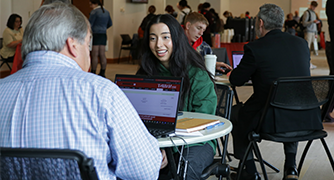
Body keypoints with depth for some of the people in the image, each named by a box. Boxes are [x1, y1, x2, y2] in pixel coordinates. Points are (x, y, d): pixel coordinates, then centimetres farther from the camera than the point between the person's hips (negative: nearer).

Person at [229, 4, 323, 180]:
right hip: (307, 122, 5)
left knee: (234, 113, 25)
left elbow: (236, 80, 2)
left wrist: (247, 68, 26)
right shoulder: (301, 43, 7)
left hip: (273, 123, -5)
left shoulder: (254, 48, -9)